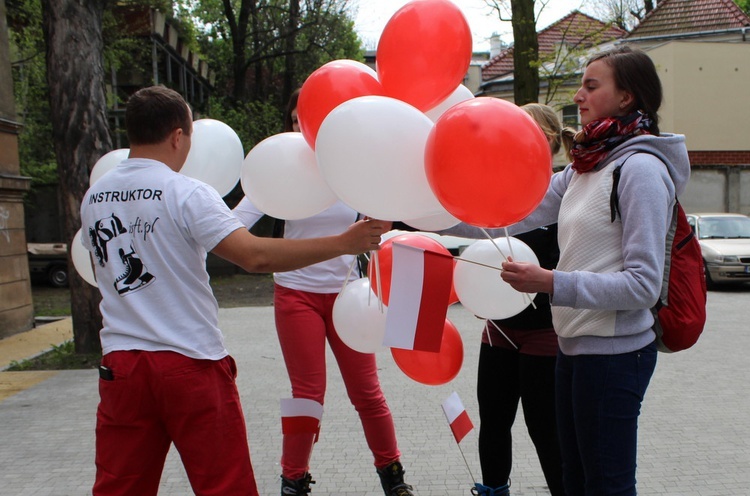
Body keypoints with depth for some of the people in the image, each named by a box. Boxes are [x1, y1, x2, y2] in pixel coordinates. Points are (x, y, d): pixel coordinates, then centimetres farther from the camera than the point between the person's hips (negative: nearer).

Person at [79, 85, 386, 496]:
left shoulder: (93, 198, 7)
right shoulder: (185, 193, -12)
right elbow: (255, 256, -22)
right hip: (190, 363, -5)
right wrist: (344, 242, -18)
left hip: (120, 364, 6)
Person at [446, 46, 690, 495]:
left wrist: (551, 283, -25)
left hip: (613, 352, -8)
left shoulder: (641, 168, -15)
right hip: (576, 345, 8)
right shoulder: (584, 167, 10)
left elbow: (643, 284, -19)